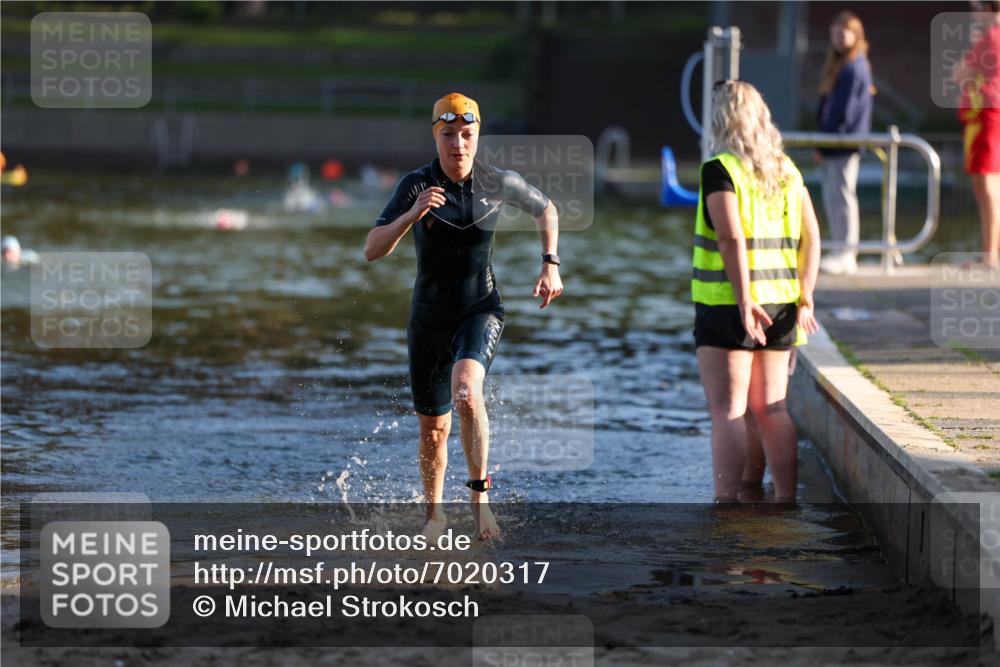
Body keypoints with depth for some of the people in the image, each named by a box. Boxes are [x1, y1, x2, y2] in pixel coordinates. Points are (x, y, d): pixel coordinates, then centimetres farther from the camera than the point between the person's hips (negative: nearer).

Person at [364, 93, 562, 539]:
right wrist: (413, 214, -35)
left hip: (480, 309, -1)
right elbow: (372, 251, -21)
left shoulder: (499, 183, -7)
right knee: (433, 429, 11)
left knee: (465, 392, -32)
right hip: (430, 315, 1)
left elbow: (545, 209, 15)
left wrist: (550, 264, 4)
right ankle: (435, 514, 36)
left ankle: (480, 494, -15)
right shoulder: (416, 186, -12)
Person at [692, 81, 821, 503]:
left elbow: (731, 237, -20)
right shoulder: (787, 170, 11)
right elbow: (811, 237, 8)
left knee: (727, 412, -4)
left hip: (727, 307, -6)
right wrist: (804, 299, 8)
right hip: (780, 304, 6)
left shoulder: (720, 170, -9)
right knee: (772, 409, 12)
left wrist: (744, 302, -21)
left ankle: (726, 504, -7)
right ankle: (785, 501, 13)